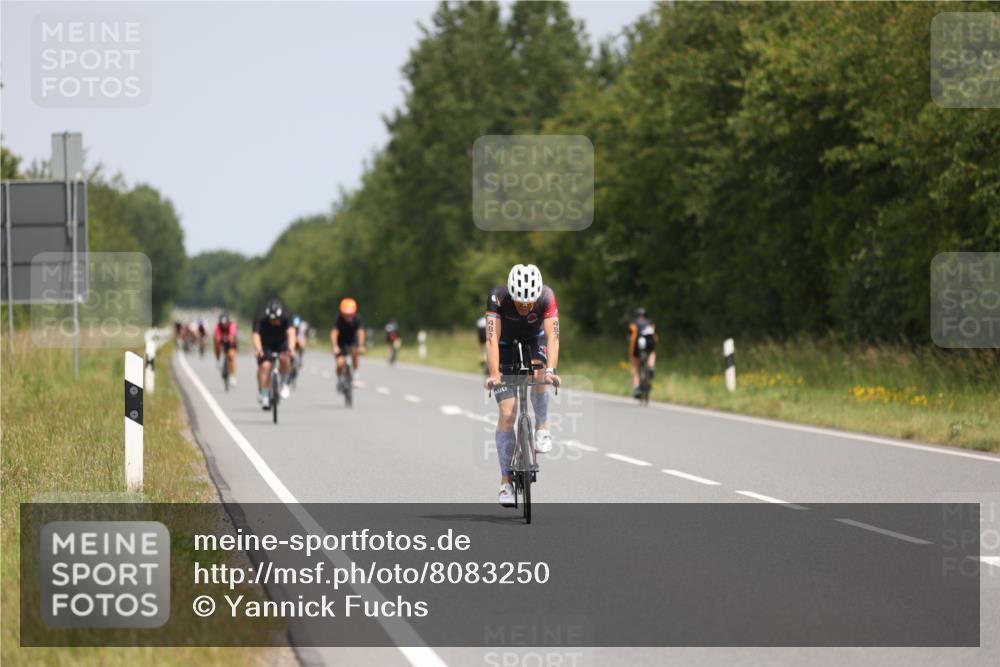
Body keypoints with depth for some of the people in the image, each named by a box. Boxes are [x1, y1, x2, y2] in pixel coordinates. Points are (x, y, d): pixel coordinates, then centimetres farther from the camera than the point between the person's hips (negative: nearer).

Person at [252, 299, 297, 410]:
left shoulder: (285, 317, -28)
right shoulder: (260, 318, -28)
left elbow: (291, 332, -42)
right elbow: (256, 335, -40)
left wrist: (291, 348, -61)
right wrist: (258, 349, -60)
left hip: (281, 343, 1)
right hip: (265, 344, -1)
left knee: (284, 358, -29)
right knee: (265, 366, -22)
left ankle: (284, 384, -5)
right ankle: (264, 396, -11)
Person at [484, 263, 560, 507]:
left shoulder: (547, 297, -30)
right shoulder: (498, 297, -33)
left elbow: (552, 337, -38)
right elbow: (492, 339, -38)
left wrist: (550, 370, -53)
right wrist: (493, 375, -49)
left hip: (534, 341, 1)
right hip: (505, 345, -1)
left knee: (539, 375, -33)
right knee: (507, 412, -11)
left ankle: (542, 429, -7)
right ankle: (506, 481, -7)